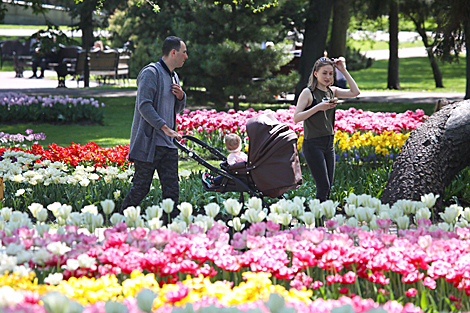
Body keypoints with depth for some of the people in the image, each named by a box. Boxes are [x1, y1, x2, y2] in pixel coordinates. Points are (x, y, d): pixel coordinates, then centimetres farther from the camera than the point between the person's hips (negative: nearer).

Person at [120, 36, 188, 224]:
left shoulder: (173, 76, 19)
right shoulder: (151, 73, -10)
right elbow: (144, 105, -20)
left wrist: (181, 97, 5)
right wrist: (164, 127, -27)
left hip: (167, 144, 8)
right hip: (148, 143, -8)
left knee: (172, 190, 1)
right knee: (141, 188, -4)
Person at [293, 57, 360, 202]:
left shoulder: (332, 91, 10)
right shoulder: (308, 92, -7)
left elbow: (355, 92, 0)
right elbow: (296, 118, -15)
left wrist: (344, 71, -1)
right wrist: (317, 107, -24)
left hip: (329, 143, 7)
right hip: (313, 145, -7)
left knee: (327, 188, 7)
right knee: (323, 186, -12)